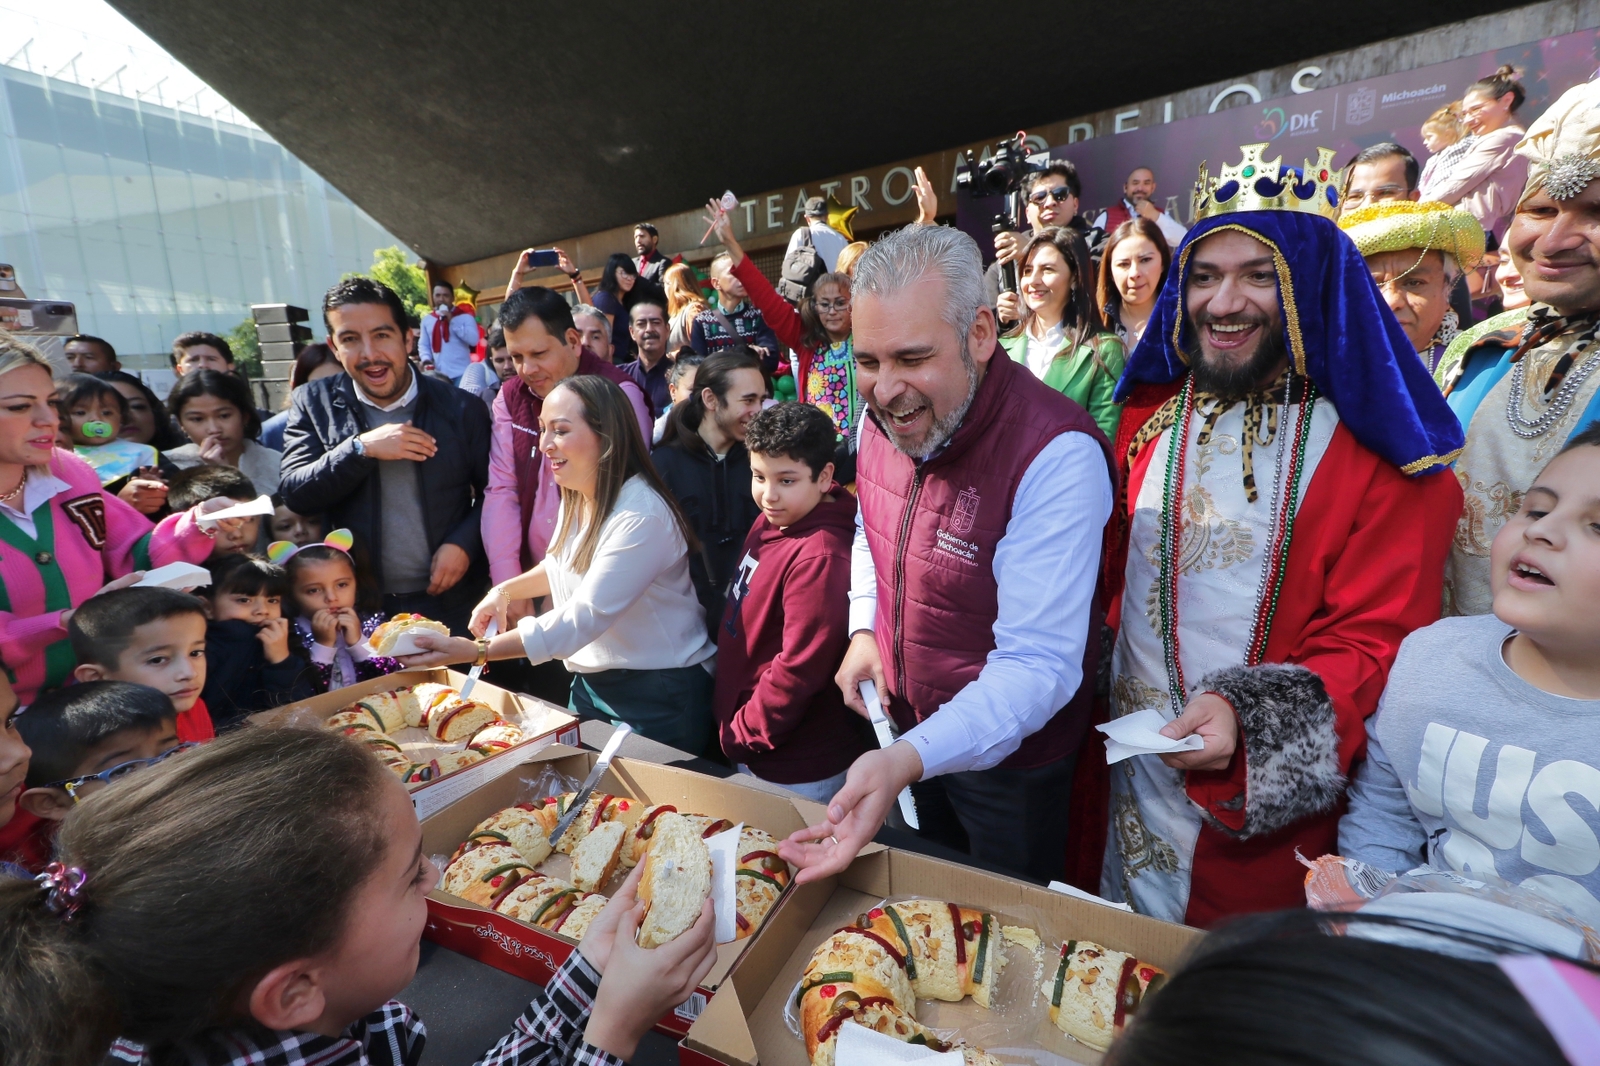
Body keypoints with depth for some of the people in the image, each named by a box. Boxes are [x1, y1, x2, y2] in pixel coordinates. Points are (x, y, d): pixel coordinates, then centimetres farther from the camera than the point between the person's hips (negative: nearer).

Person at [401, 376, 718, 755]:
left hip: (657, 696, -8)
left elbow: (583, 619, -29)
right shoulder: (576, 496, 2)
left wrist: (477, 651, -30)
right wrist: (505, 591, 3)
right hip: (590, 682, 8)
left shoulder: (643, 517, -27)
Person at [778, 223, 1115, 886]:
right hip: (903, 734, 6)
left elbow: (1037, 665, -34)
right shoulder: (884, 415, -9)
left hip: (1008, 752, -6)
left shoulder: (1056, 454, -32)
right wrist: (863, 631, -4)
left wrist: (907, 759, -47)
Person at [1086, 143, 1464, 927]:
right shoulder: (1148, 414, 1)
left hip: (1271, 805, -3)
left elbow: (1377, 642, -13)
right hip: (1126, 779, 4)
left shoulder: (1380, 453, -11)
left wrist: (1248, 715, -29)